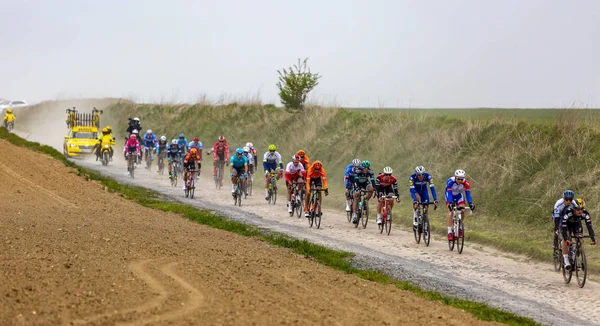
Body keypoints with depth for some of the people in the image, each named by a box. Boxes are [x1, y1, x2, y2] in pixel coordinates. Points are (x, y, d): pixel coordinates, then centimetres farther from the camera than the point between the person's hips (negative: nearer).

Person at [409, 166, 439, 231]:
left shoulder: (428, 176, -30)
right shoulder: (412, 177, -34)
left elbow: (432, 188, -35)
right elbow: (412, 190, -40)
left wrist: (435, 200, -45)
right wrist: (415, 201, -52)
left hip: (424, 191, 2)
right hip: (416, 191, -2)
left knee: (426, 207, -8)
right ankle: (415, 222, -28)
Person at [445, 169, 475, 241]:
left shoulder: (466, 183, -29)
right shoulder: (450, 181, -35)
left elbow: (468, 194, -30)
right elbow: (449, 193, -40)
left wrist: (470, 204, -44)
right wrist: (450, 203, -53)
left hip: (458, 196, 3)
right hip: (450, 196, -3)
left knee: (462, 211, -16)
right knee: (450, 211, -22)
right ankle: (449, 232, -23)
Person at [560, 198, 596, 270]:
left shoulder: (585, 213, -33)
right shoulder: (568, 212, -41)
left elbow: (589, 225, -34)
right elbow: (564, 226, -45)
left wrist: (593, 239, -43)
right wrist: (566, 239, -56)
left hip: (576, 223, 3)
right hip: (566, 223, -3)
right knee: (566, 240, -25)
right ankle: (566, 261, -25)